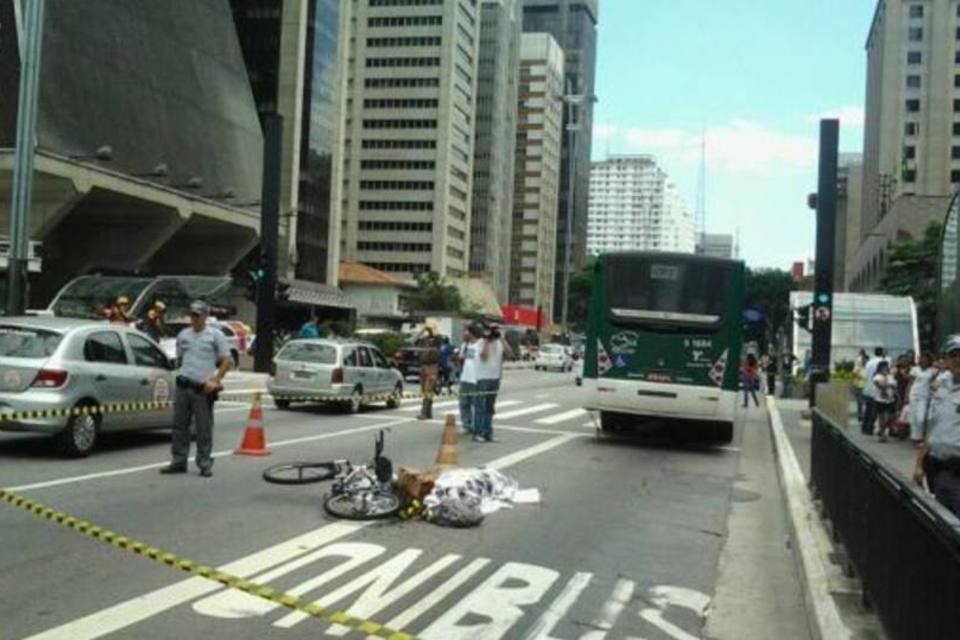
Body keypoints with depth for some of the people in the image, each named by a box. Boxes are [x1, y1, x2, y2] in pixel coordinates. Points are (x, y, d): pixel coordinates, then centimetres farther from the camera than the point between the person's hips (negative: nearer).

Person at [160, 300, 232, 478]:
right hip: (183, 386, 5)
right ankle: (178, 462, 16)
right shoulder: (183, 335, 14)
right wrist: (185, 374, 14)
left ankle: (205, 464, 7)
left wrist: (215, 381, -10)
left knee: (204, 428, -1)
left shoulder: (215, 335, -1)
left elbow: (227, 360, -3)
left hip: (203, 389, -5)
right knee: (179, 425, 8)